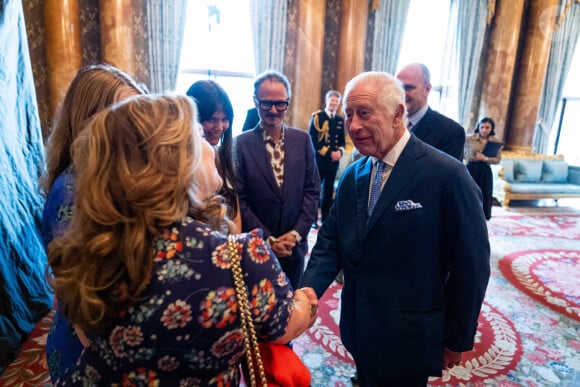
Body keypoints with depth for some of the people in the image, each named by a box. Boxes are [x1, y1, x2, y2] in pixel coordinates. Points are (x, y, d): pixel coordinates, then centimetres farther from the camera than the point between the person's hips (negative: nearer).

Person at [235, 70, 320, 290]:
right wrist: (267, 239, -11)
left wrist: (297, 233, -8)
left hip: (294, 246, 2)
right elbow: (239, 199, -9)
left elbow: (312, 191, 0)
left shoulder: (302, 140, -1)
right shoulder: (241, 144, -9)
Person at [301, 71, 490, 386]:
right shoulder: (352, 176, 0)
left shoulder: (447, 176, -19)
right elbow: (331, 240, 1)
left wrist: (457, 340, -5)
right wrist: (310, 287, -17)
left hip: (408, 342, -5)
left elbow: (470, 265, -13)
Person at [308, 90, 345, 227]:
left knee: (329, 191, 9)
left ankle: (325, 219, 18)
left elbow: (342, 141, 16)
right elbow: (313, 140, -10)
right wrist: (328, 153, -15)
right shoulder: (317, 116, -3)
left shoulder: (340, 120, 14)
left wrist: (340, 152, -6)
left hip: (334, 161, 5)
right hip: (319, 160, -5)